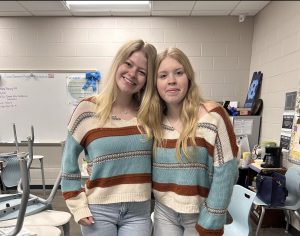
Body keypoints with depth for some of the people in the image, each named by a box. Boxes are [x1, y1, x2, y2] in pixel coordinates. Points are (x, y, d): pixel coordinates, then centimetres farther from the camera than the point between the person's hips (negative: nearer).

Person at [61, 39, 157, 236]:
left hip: (139, 212, 2)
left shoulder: (148, 114, -2)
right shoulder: (88, 110, -9)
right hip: (99, 211, -1)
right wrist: (78, 206, -4)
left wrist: (155, 203, 6)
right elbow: (69, 161, -2)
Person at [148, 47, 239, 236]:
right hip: (163, 211, 4)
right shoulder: (154, 122, -3)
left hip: (201, 214, -3)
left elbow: (225, 173, -17)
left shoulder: (212, 116, -17)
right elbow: (149, 169, 5)